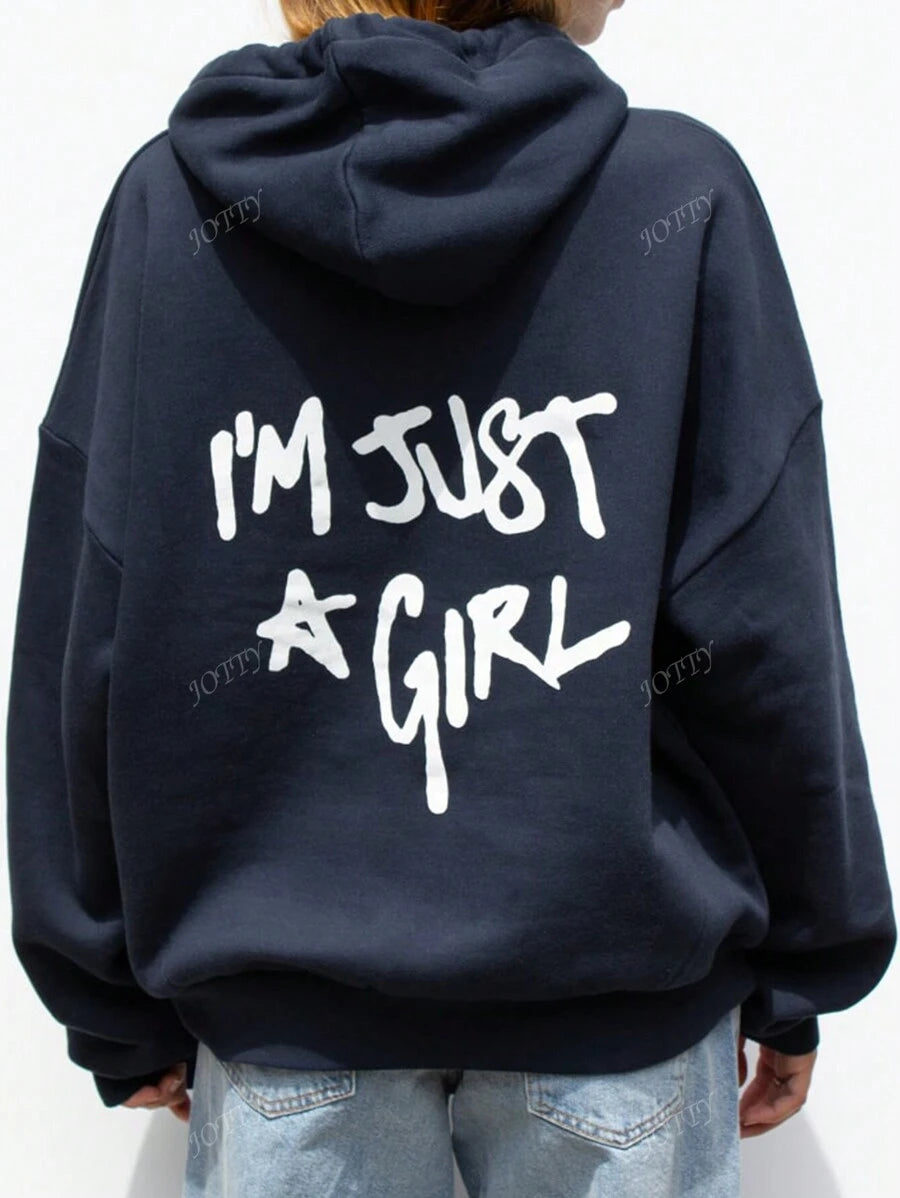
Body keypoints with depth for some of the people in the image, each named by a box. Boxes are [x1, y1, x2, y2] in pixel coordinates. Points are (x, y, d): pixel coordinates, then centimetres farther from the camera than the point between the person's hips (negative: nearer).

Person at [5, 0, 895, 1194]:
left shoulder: (167, 199, -2)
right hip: (620, 996, -1)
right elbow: (763, 631, -8)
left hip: (283, 1004, 2)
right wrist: (800, 967, 6)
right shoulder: (682, 190, -7)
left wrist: (117, 1006, 8)